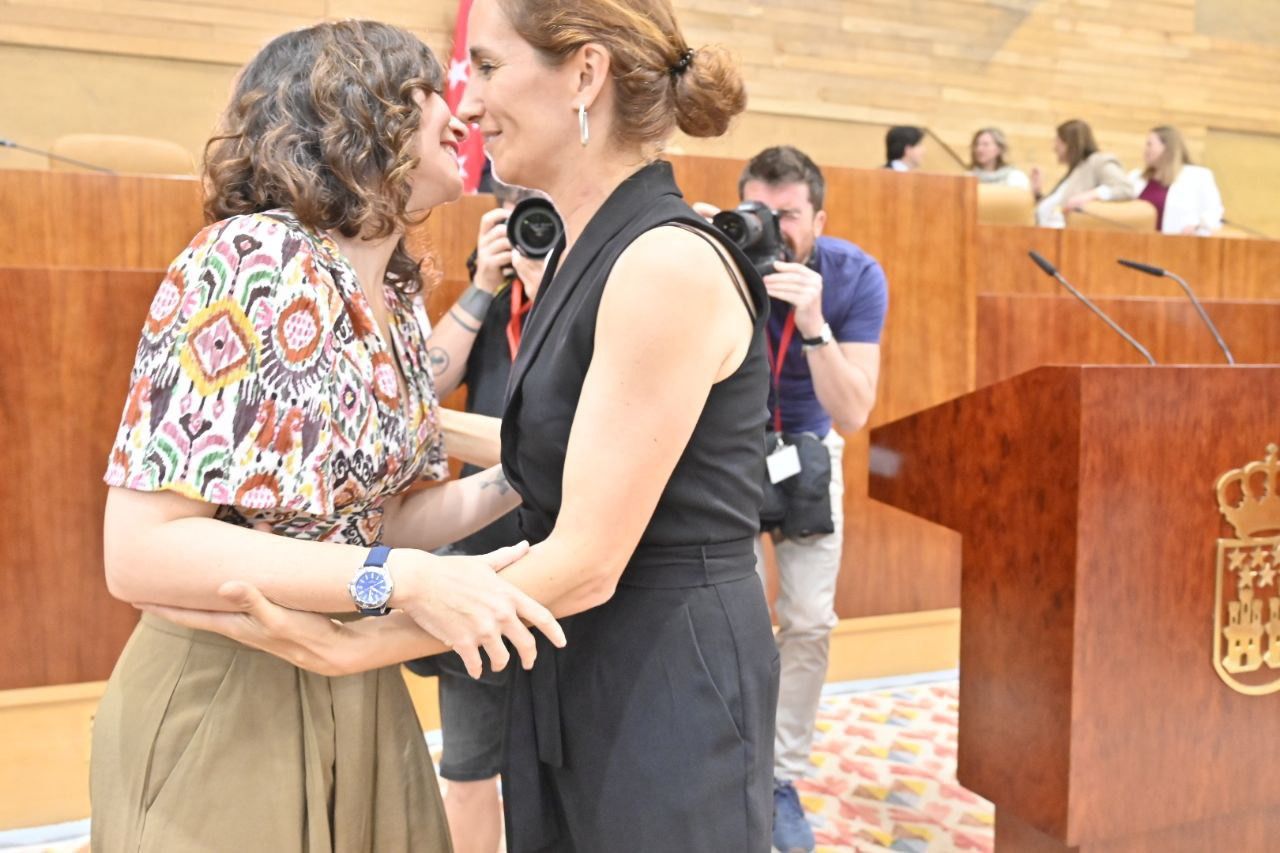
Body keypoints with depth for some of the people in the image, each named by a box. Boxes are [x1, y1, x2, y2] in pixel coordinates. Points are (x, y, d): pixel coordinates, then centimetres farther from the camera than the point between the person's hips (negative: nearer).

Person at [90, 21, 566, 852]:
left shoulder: (400, 301, 3)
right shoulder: (248, 259, -19)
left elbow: (377, 518, 8)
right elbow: (142, 552, -23)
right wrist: (403, 581, -27)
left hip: (360, 698, 7)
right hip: (223, 705, -7)